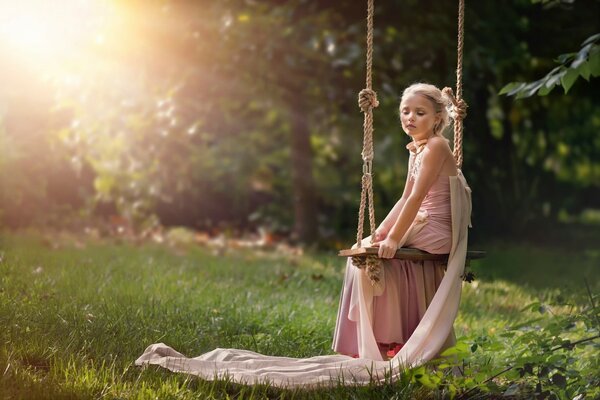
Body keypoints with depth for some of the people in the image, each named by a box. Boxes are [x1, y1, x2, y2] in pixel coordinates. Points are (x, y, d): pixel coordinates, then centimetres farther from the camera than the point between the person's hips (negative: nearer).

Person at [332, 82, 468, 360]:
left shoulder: (436, 146, -15)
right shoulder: (415, 149, 15)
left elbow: (417, 197, -22)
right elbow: (406, 198, 15)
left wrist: (394, 238, -25)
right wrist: (382, 230, 4)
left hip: (436, 232, -10)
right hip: (421, 226, 10)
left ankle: (388, 340, -5)